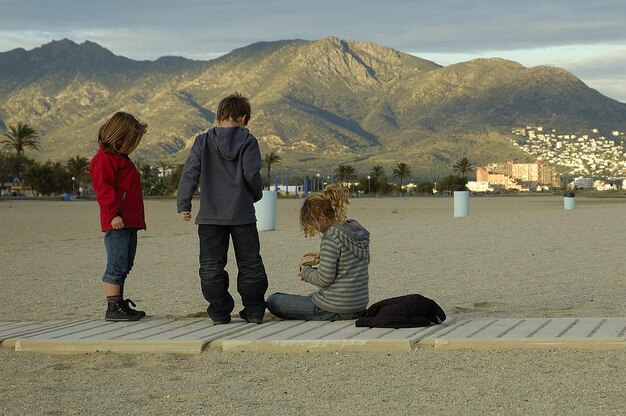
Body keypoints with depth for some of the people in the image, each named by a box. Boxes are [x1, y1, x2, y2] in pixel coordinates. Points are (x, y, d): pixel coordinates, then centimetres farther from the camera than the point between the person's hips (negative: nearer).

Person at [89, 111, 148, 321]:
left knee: (125, 265, 13)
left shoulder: (121, 158, 23)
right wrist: (113, 213, -26)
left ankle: (120, 303, 19)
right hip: (117, 223, -10)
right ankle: (113, 308, -9)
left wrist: (137, 219, 26)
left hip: (129, 222, 10)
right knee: (117, 265, -10)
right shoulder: (104, 159, -9)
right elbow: (104, 189, -18)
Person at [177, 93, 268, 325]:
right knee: (250, 263, 11)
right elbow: (251, 173, -9)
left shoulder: (203, 142, 2)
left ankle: (220, 312, 3)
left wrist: (183, 205, 2)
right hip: (242, 214, 0)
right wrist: (257, 194, 10)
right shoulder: (247, 141, -2)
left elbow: (190, 174, -3)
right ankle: (254, 310, 12)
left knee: (211, 266, 6)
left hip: (210, 216, 0)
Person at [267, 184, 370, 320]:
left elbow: (324, 279, -21)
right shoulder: (359, 230, 4)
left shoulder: (331, 238, -22)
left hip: (335, 309, -9)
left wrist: (307, 272, 0)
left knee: (273, 301, 6)